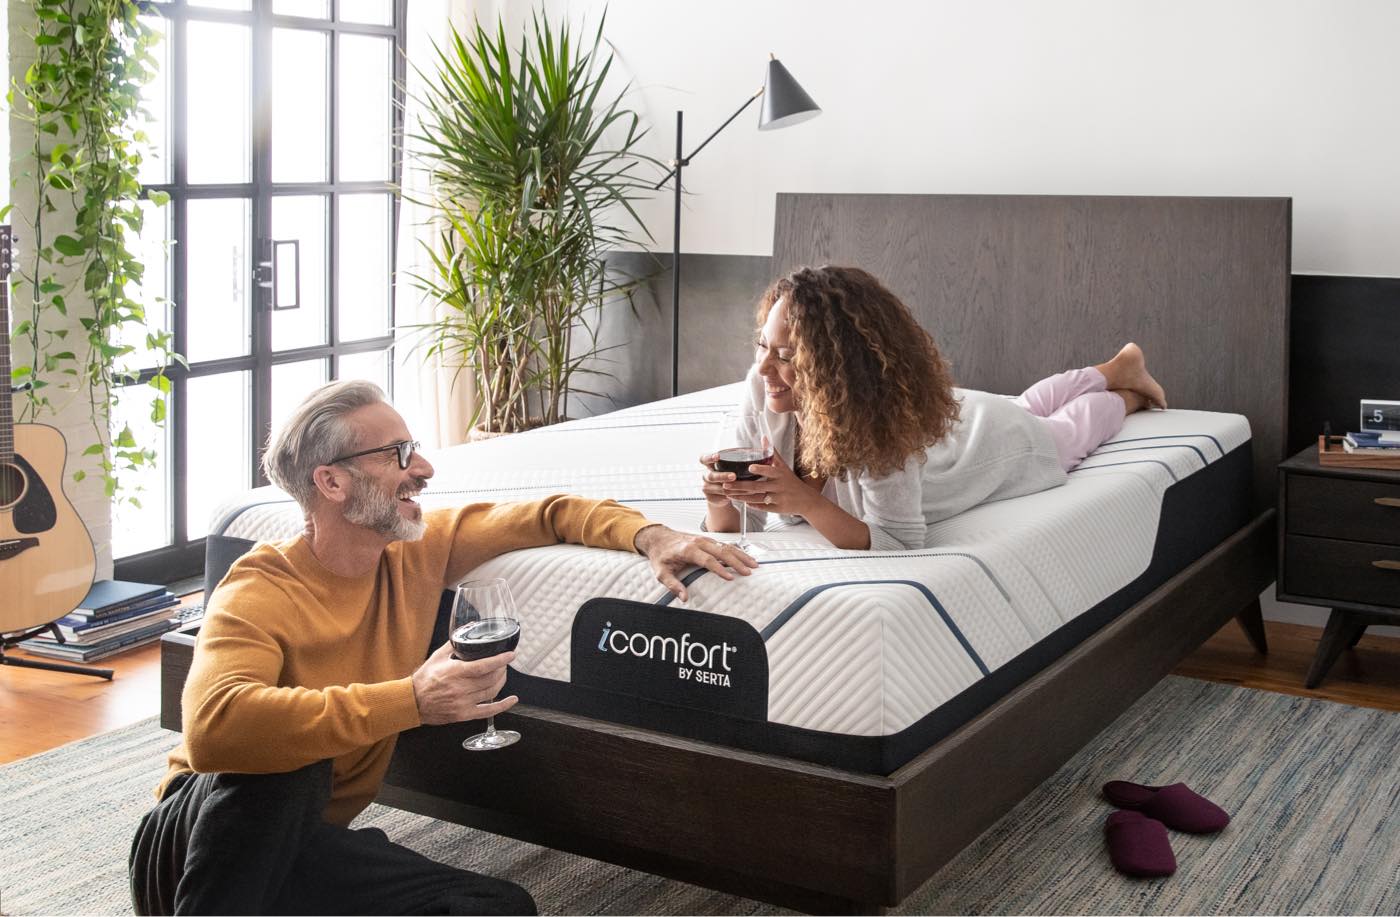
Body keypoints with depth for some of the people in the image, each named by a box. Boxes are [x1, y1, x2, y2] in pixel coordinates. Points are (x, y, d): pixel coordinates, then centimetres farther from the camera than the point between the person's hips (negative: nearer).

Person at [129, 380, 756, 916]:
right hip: (196, 841, -6)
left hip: (305, 845, 7)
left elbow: (550, 515, 11)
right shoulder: (258, 593, -20)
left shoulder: (418, 553, 0)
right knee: (284, 768, -38)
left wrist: (648, 536, -9)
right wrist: (410, 700, -41)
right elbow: (212, 727, -40)